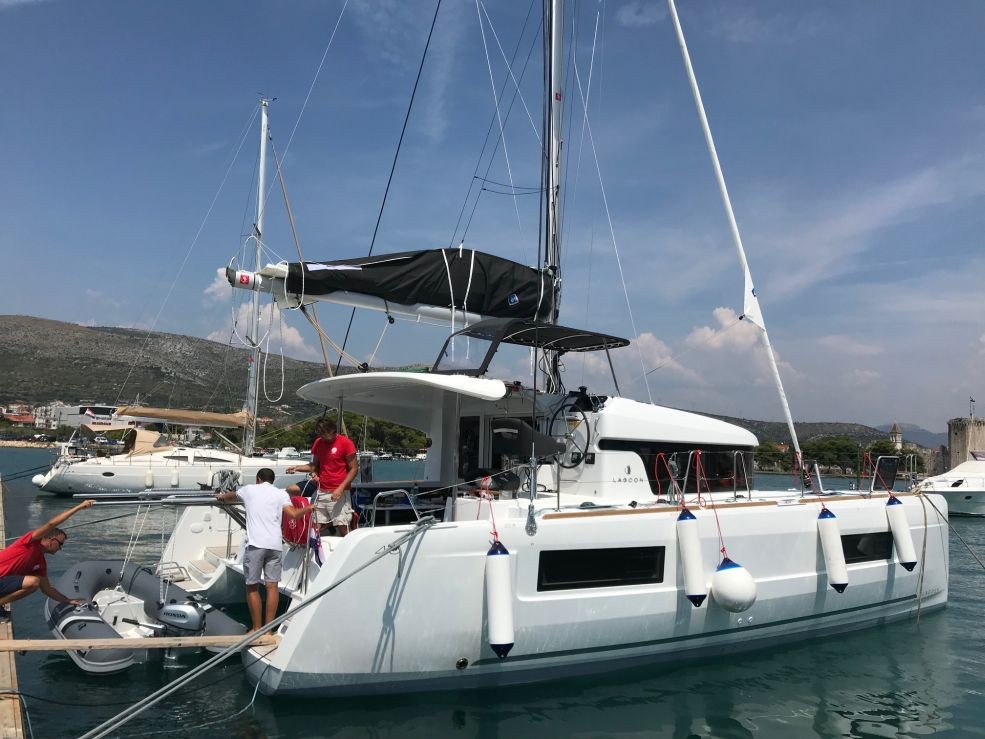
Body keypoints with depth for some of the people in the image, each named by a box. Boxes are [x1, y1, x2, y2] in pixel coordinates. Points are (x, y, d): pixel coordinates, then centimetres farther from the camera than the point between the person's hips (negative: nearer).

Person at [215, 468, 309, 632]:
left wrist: (221, 496, 61)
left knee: (252, 586, 6)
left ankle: (257, 629, 9)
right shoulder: (281, 493, 13)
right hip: (274, 545, 2)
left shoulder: (249, 490, 15)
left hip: (255, 544, -1)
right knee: (272, 585, 5)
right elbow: (293, 514, -2)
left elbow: (230, 496, 38)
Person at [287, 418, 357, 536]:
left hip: (338, 493, -5)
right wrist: (297, 468, 3)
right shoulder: (318, 442, 11)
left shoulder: (346, 443, -7)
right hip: (321, 492, 5)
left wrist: (341, 488, -16)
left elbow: (354, 469, -7)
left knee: (342, 528, -8)